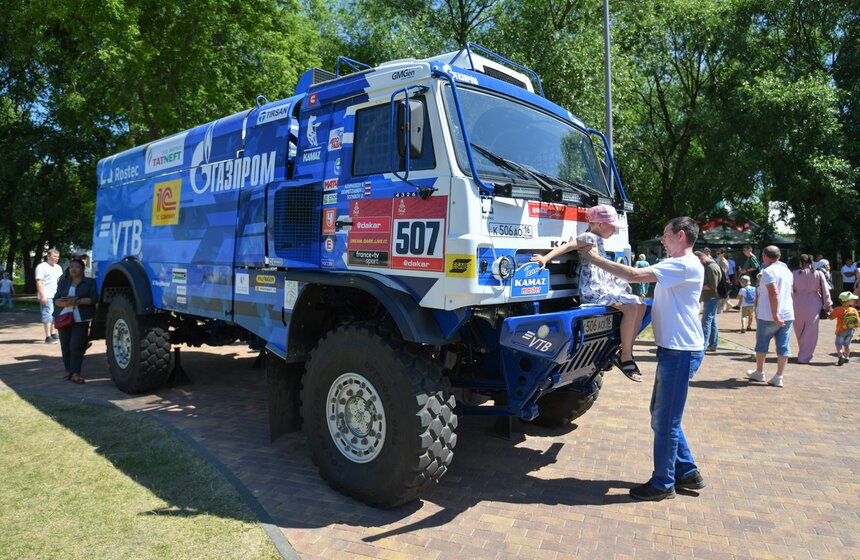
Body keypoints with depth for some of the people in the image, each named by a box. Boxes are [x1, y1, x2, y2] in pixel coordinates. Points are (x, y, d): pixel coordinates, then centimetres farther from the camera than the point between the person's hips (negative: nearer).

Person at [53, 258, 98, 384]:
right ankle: (69, 371, 15)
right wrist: (64, 302, -15)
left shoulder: (90, 282, 5)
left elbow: (94, 298, -7)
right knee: (65, 346, 5)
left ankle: (75, 373, -14)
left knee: (76, 345, -13)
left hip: (81, 320, -4)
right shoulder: (64, 282, 15)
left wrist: (78, 301, -20)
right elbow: (56, 299, 8)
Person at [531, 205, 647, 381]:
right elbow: (567, 246, -18)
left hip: (605, 287, 10)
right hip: (593, 291, -10)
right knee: (631, 306, -25)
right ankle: (625, 357, -18)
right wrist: (546, 258, -29)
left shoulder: (599, 241, 22)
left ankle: (627, 350, 6)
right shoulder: (590, 237, -6)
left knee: (640, 304, 5)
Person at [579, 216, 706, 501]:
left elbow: (634, 275, -24)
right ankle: (687, 472, 30)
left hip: (681, 352, -10)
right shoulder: (675, 265, 17)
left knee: (665, 419, -1)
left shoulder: (686, 265, -17)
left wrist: (596, 258, -15)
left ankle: (663, 483, 13)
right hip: (673, 350, 10)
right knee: (662, 414, 18)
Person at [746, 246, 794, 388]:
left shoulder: (768, 271, -13)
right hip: (787, 315, 6)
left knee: (762, 344, 11)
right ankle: (779, 377, 2)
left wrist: (775, 315, -25)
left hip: (768, 316, -6)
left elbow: (774, 293, -23)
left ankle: (759, 372, 23)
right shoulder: (787, 271, 12)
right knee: (783, 347, 4)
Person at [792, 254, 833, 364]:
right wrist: (828, 305, 7)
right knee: (810, 331, 4)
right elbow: (825, 290, -1)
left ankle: (803, 353, 30)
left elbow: (790, 291, -2)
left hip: (798, 305, 1)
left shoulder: (794, 274, -3)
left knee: (799, 330, 17)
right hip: (813, 305, -1)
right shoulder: (819, 274, -3)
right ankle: (804, 357, 2)